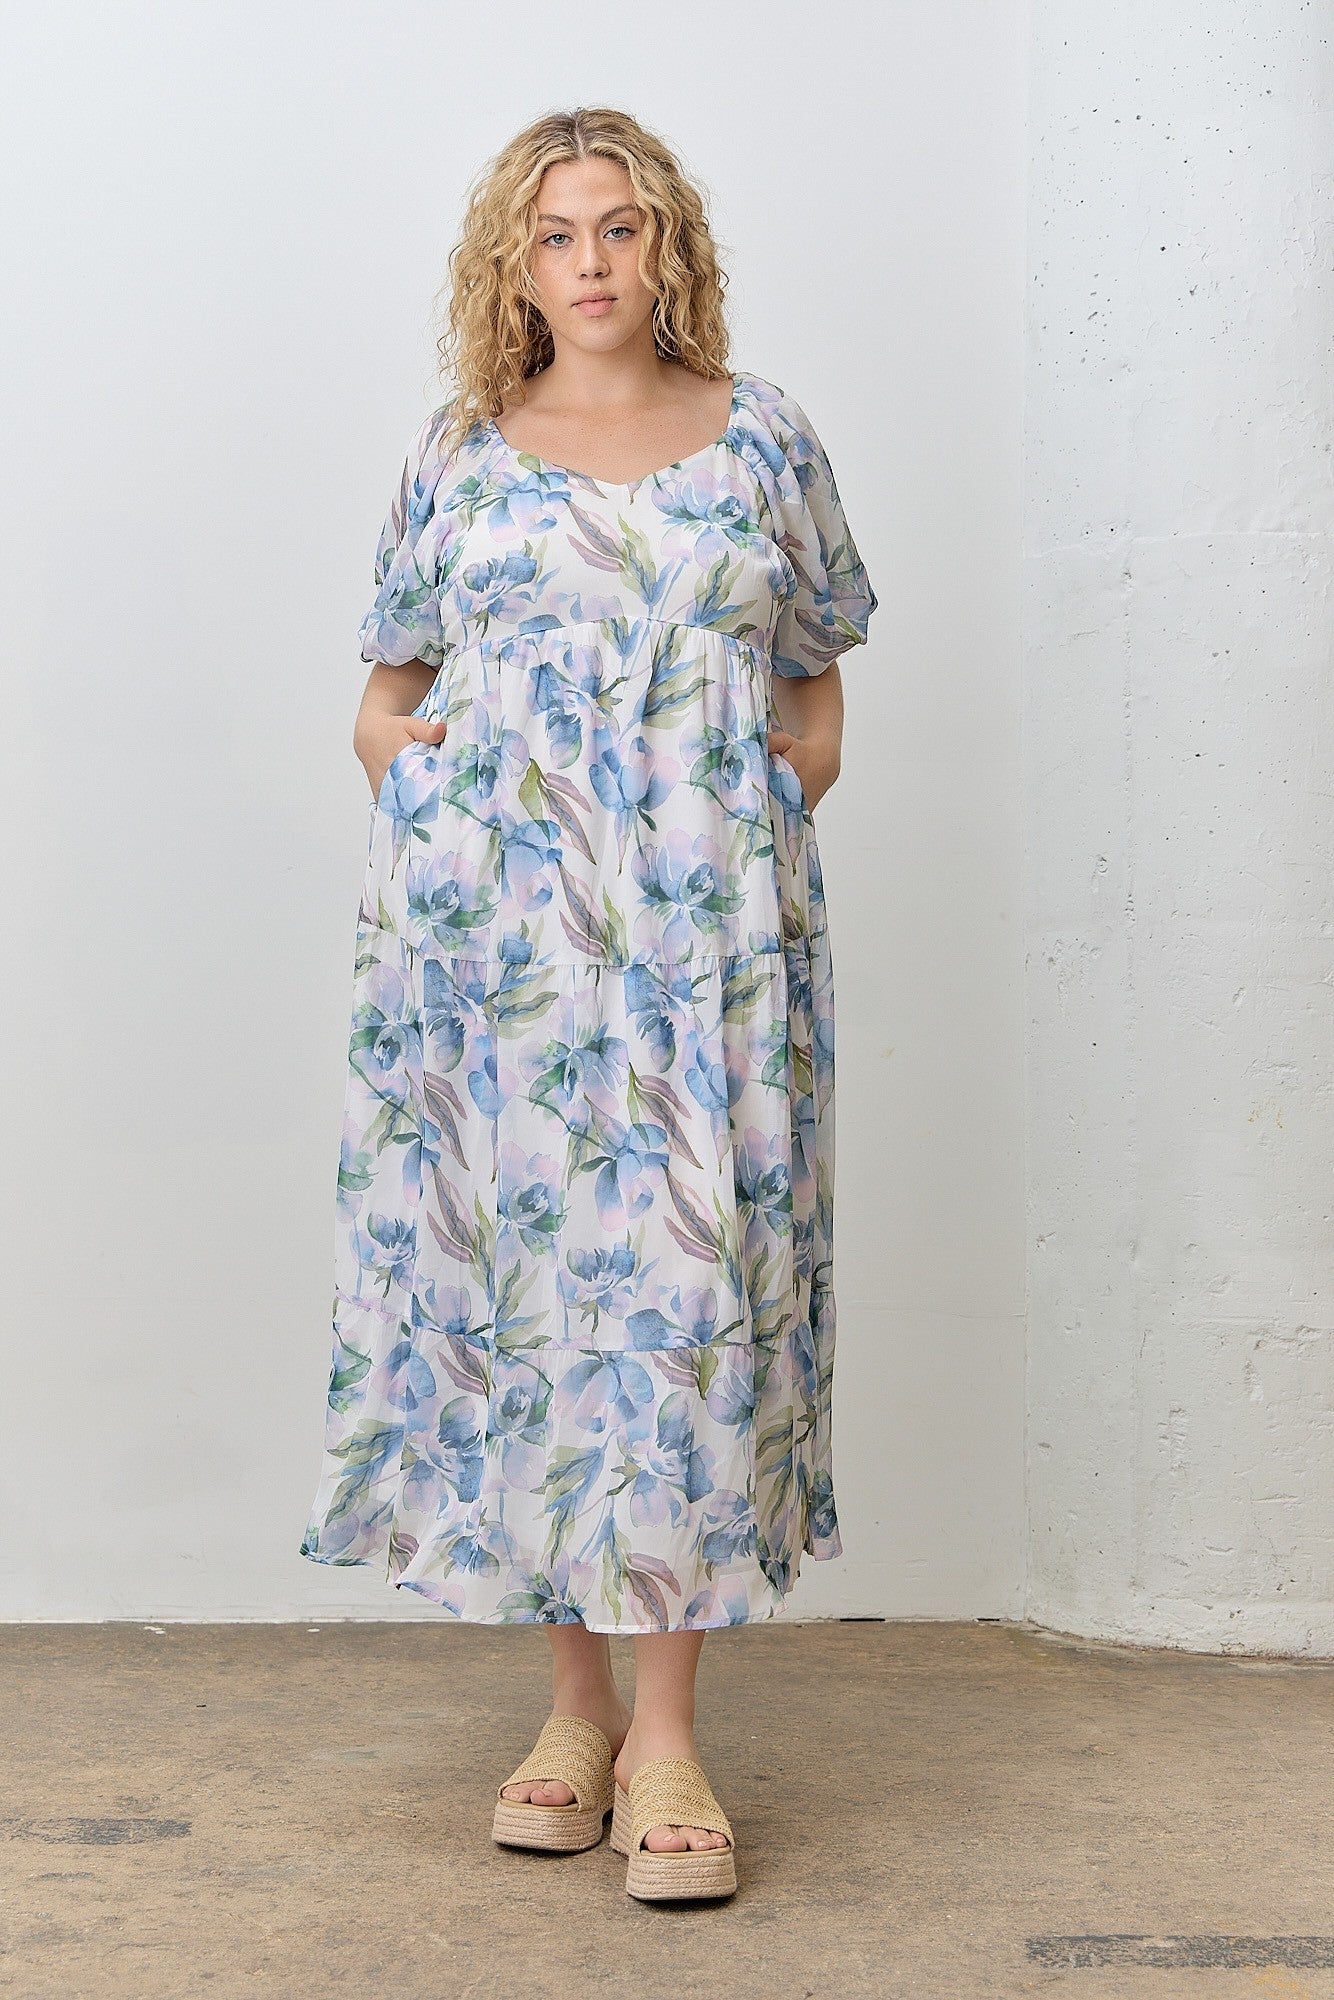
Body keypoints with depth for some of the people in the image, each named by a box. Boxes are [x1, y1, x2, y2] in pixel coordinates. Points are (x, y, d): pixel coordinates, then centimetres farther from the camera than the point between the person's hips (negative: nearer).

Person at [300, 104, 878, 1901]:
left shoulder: (762, 439, 11)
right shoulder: (461, 456, 11)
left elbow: (818, 690, 14)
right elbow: (388, 691, 17)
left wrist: (775, 804, -1)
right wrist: (418, 783, -1)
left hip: (709, 935, -1)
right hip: (496, 932, 1)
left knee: (689, 1282, -5)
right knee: (518, 1271, 1)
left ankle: (668, 1729, 0)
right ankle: (575, 1701, 14)